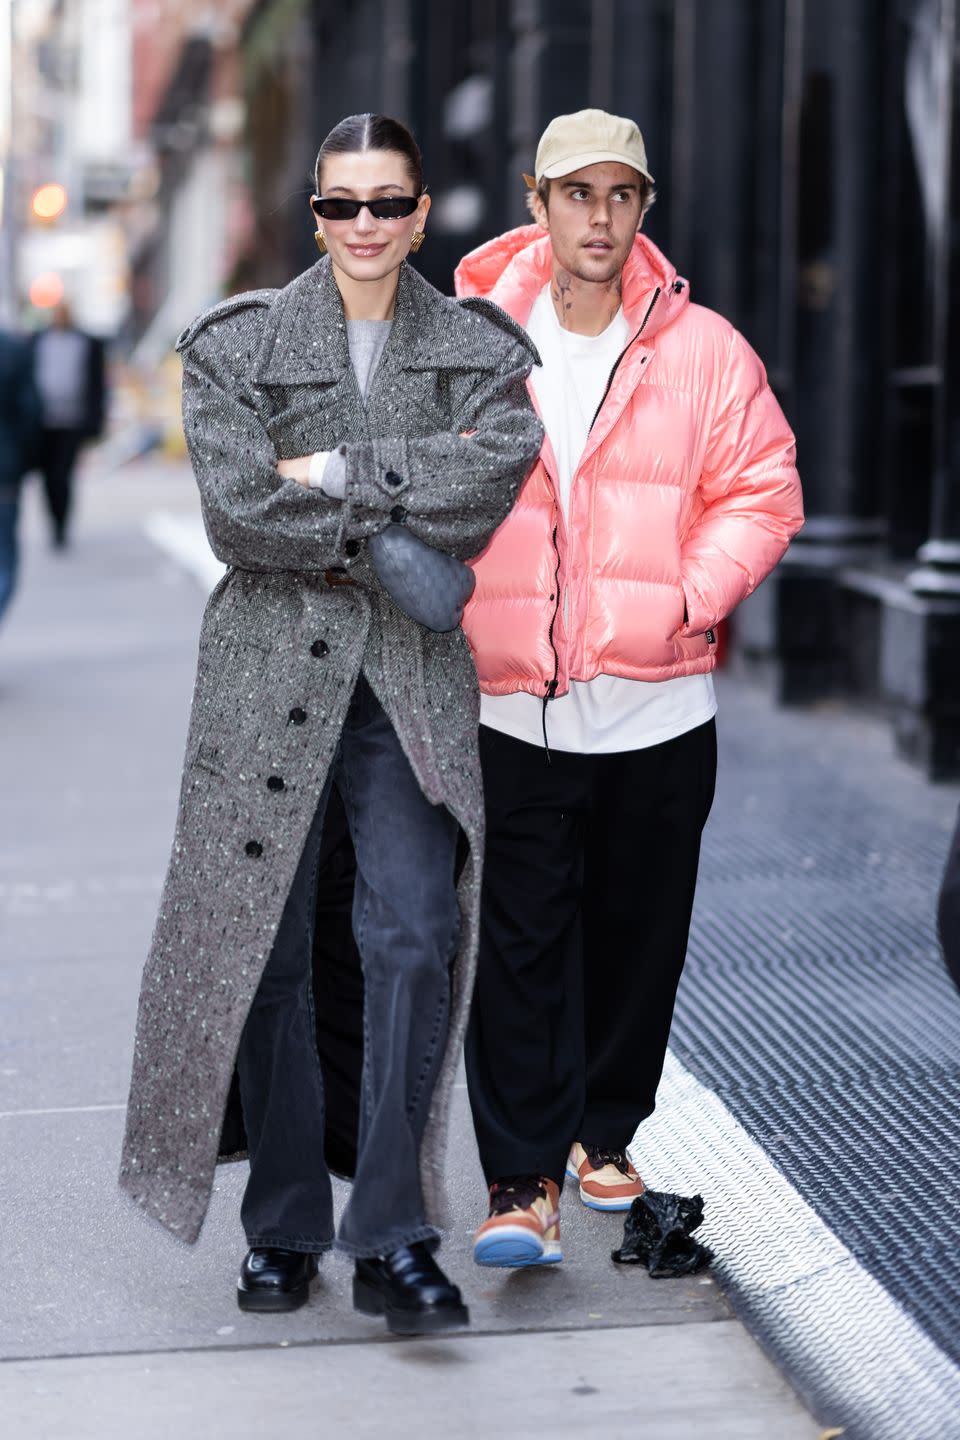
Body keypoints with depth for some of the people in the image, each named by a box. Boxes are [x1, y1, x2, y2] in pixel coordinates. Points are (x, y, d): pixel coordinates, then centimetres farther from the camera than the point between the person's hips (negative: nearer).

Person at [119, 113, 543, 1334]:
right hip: (271, 668, 0)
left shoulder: (481, 351, 8)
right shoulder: (235, 344, 5)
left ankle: (392, 1241, -6)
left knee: (416, 936, -12)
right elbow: (237, 511, -9)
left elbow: (496, 480, -11)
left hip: (413, 681, 0)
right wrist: (399, 517, -9)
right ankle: (283, 1223, 19)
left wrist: (334, 474, -13)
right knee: (266, 948, 4)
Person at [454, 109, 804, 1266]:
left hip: (659, 708, 1)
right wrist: (452, 605, -6)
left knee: (637, 938, 12)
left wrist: (689, 595, -11)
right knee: (518, 945, -4)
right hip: (511, 706, -1)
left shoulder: (703, 352, 1)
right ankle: (522, 1180, 0)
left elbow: (761, 493, 2)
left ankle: (603, 1134, 31)